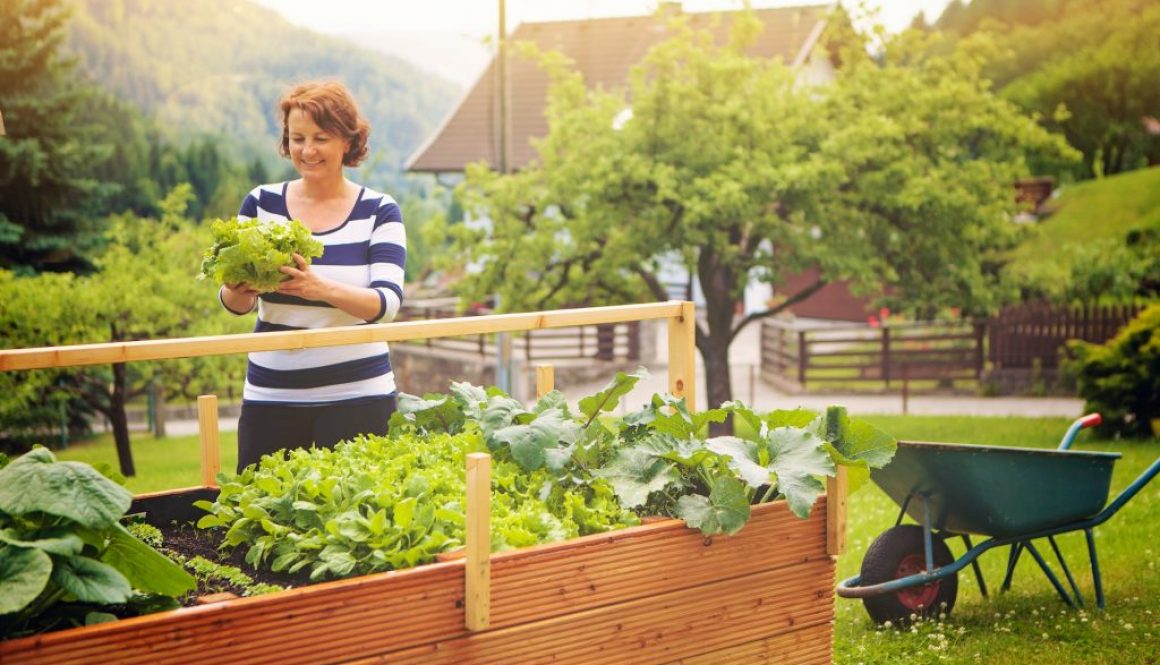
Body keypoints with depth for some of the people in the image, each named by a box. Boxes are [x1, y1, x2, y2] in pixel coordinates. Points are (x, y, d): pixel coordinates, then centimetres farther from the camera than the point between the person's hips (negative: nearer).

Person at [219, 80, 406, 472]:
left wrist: (322, 288, -29)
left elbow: (388, 301, -11)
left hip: (357, 397, -2)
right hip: (270, 398, 2)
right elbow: (234, 303, 5)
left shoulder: (378, 211, 1)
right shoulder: (262, 203, 6)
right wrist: (237, 291, -20)